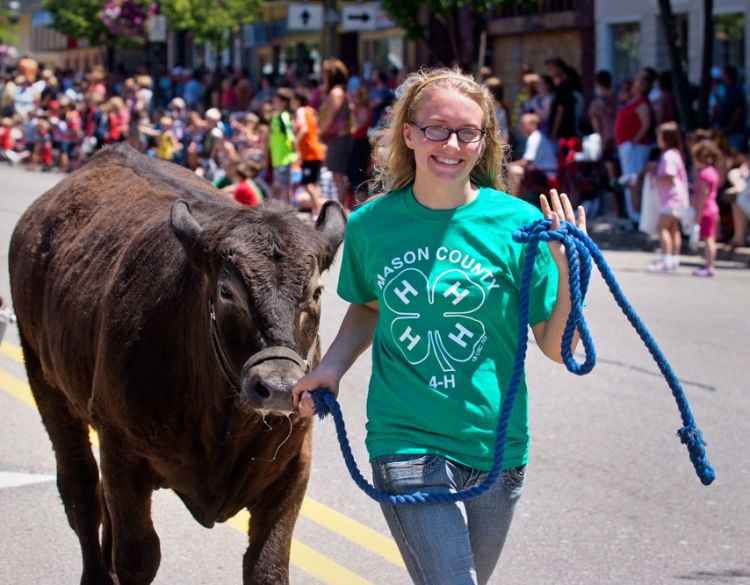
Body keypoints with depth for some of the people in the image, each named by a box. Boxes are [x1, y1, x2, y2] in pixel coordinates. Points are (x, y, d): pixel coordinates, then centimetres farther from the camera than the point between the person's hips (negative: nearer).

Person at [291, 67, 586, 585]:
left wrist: (568, 273, -20)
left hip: (496, 446, 2)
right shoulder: (371, 224, -1)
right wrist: (332, 368, 2)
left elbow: (556, 347, -5)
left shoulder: (517, 224, -7)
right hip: (407, 445, -1)